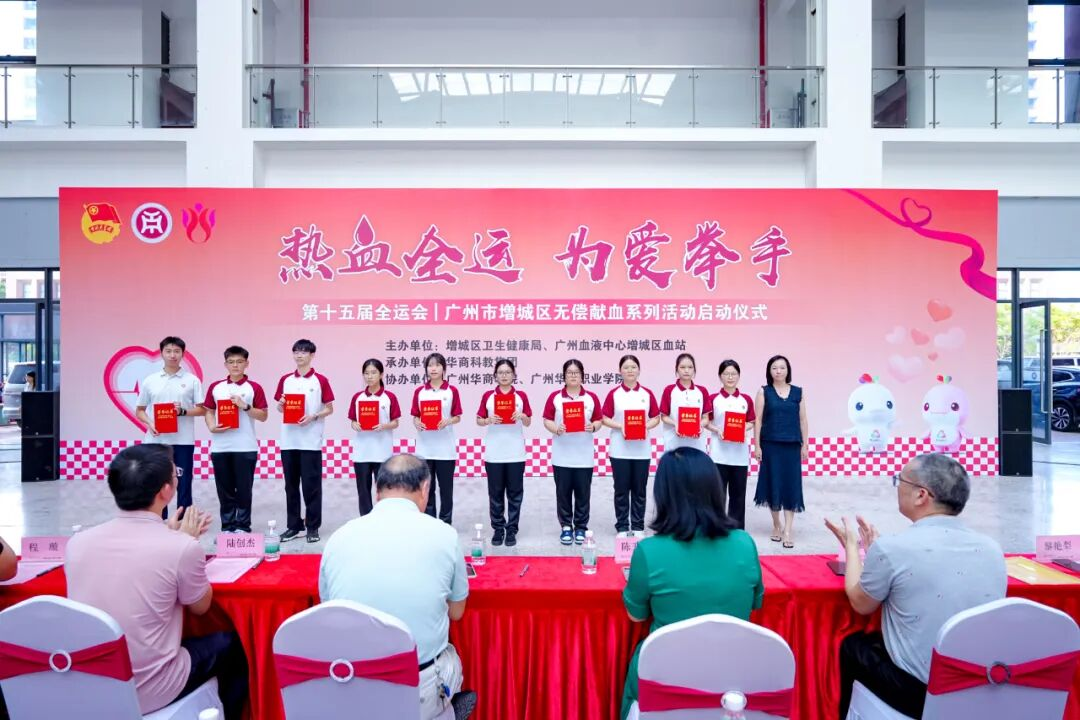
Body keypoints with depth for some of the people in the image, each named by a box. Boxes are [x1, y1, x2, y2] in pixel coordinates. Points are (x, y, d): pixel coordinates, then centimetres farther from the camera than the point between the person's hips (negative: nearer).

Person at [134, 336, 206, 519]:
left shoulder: (192, 380, 2)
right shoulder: (149, 380, 7)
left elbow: (202, 410, 3)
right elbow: (139, 411, 11)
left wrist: (183, 411, -15)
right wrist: (150, 424, -8)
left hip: (183, 441, -2)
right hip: (156, 441, 2)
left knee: (183, 485, 4)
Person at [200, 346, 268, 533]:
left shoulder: (254, 388, 0)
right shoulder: (215, 387, 9)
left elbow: (263, 416, -1)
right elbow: (209, 411, 14)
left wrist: (245, 406, -15)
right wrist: (212, 427, -4)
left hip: (245, 447, -3)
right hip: (220, 447, 3)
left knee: (243, 489, 3)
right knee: (225, 490, 8)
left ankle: (243, 527, 13)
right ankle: (227, 527, 18)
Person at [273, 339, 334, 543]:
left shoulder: (320, 380, -2)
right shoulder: (285, 380, 9)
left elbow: (330, 409, 0)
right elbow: (280, 408, 15)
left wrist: (313, 417, -16)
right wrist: (281, 405, -8)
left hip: (311, 441, -4)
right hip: (288, 440, 4)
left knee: (311, 485, 0)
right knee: (291, 485, 10)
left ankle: (312, 527, 10)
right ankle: (293, 525, 20)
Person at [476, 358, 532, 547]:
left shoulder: (521, 396, 3)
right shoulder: (488, 396, 3)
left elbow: (528, 423, 6)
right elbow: (478, 421, 5)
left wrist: (522, 416, -15)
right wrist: (489, 420, -16)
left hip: (516, 453, 0)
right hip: (494, 453, 0)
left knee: (515, 493, 4)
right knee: (495, 493, 6)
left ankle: (511, 530, 14)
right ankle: (498, 529, 17)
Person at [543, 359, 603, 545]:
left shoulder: (592, 398, 3)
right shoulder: (555, 397, 1)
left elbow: (599, 421, 5)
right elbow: (547, 420, 0)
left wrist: (593, 427, -16)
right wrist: (555, 428, -19)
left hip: (584, 456, 1)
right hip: (562, 456, 0)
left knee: (583, 493, 6)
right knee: (563, 492, 5)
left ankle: (581, 528, 18)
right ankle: (566, 527, 17)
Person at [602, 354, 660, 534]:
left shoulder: (647, 394, 3)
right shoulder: (614, 394, -1)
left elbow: (656, 418, 6)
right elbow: (606, 419, 0)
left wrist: (646, 426, -12)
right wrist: (620, 426, -16)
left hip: (642, 450, 1)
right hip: (620, 450, -1)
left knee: (639, 489, 8)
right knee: (621, 489, 4)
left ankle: (638, 526, 19)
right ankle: (622, 526, 15)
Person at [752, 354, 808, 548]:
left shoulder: (798, 392, 6)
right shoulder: (764, 391, 1)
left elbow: (802, 420, 8)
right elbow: (758, 420, -1)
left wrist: (804, 445, 5)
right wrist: (757, 445, -7)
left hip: (792, 445, 1)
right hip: (770, 445, -1)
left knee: (791, 484, -2)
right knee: (773, 483, 4)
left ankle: (788, 529, 1)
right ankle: (776, 525, 19)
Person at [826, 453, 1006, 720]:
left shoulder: (890, 548, -20)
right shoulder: (992, 549, -3)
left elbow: (861, 604, 0)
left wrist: (851, 545, 13)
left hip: (919, 692, -5)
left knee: (852, 646, 22)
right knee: (875, 639, 27)